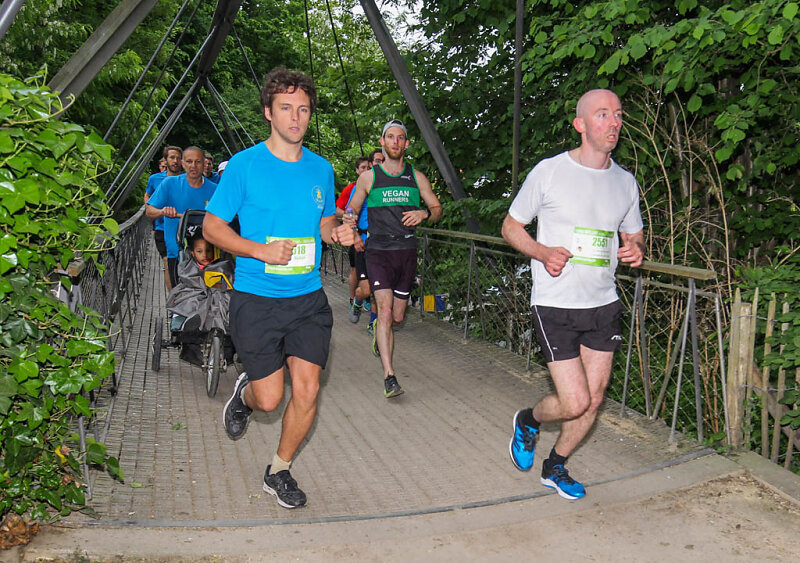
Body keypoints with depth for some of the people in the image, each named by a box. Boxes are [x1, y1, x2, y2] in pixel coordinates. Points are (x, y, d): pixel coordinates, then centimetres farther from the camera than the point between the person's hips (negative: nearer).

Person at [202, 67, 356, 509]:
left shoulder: (320, 169, 8)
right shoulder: (244, 164, -5)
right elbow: (212, 226, -2)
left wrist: (339, 233, -4)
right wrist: (260, 250, -18)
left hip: (308, 298, 3)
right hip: (256, 299, -3)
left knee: (307, 390, -3)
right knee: (269, 398, -3)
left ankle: (279, 472, 20)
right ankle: (244, 393, 35)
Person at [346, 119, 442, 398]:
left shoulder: (416, 177, 6)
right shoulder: (369, 177, 2)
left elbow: (438, 209, 12)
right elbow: (352, 209, 12)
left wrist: (424, 213, -11)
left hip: (407, 252, 3)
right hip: (379, 252, -3)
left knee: (398, 316, 11)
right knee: (385, 311, -16)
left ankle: (378, 331, 47)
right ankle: (389, 375, -13)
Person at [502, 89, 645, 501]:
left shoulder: (625, 182, 8)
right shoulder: (549, 172, -7)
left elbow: (633, 235, 21)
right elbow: (511, 227, 1)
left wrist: (635, 250, -4)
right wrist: (543, 252, -18)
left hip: (604, 305, 5)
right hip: (555, 306, -5)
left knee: (593, 400, 8)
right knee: (574, 403, -8)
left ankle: (556, 467, 32)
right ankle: (528, 421, 25)